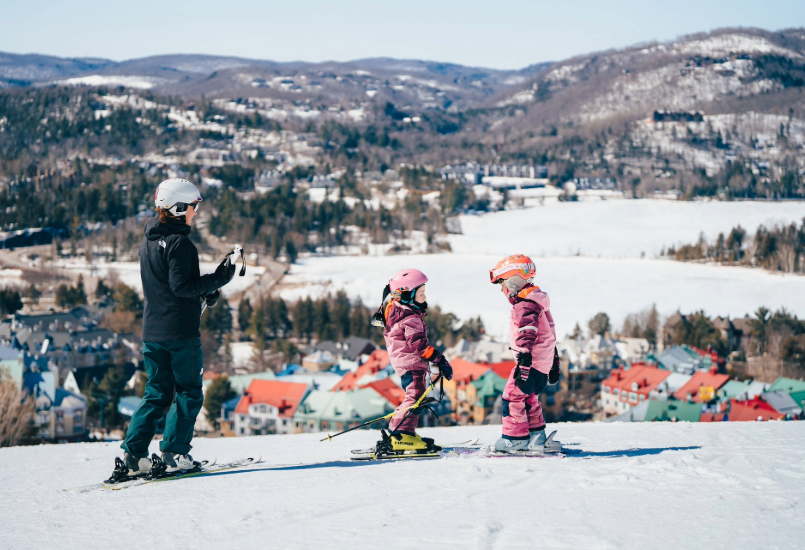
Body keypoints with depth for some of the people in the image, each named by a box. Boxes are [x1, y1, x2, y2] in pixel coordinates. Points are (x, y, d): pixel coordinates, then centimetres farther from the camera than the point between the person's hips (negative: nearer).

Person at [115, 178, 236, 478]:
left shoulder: (148, 242, 14)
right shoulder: (179, 243, -14)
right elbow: (181, 286, -20)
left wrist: (204, 291, 16)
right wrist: (217, 280, -12)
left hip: (151, 331, 8)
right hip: (180, 330, -8)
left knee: (157, 393, 12)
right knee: (188, 393, 3)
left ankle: (133, 453, 3)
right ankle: (175, 453, -1)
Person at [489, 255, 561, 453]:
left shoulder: (525, 304, -16)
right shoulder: (535, 300, 18)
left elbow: (528, 335, -26)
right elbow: (549, 333, 24)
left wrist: (524, 363, -30)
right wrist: (553, 363, 28)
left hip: (531, 362, -11)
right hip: (544, 361, 11)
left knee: (513, 395, -6)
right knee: (528, 398, 21)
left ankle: (516, 438, -3)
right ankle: (537, 437, 26)